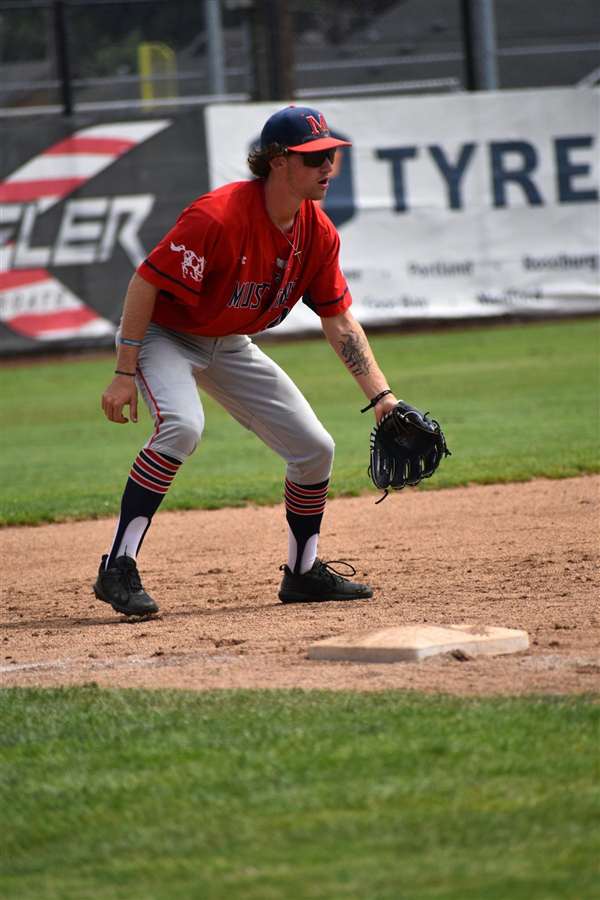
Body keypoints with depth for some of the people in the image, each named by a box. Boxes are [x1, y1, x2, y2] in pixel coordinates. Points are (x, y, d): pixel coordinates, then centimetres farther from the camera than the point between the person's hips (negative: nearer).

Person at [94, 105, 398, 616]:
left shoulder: (318, 233, -9)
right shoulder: (220, 217, -31)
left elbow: (339, 322, 0)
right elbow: (146, 282, -27)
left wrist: (381, 395, -8)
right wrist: (125, 374, -27)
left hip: (230, 346, 7)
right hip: (164, 336, -7)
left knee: (315, 448, 3)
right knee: (182, 425, -35)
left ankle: (303, 573, 24)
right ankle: (119, 569, -30)